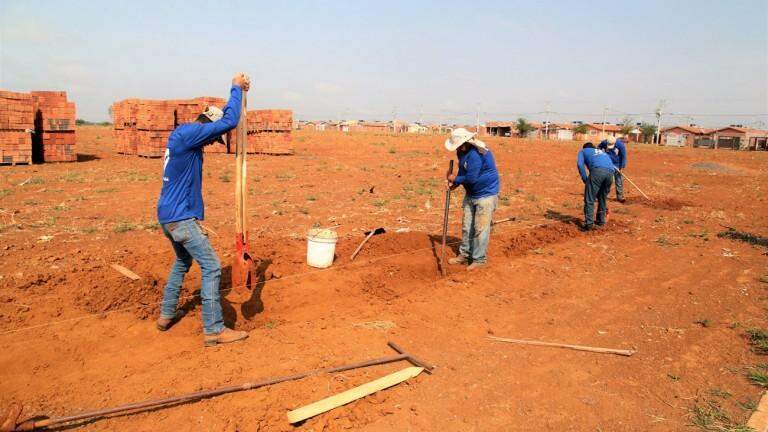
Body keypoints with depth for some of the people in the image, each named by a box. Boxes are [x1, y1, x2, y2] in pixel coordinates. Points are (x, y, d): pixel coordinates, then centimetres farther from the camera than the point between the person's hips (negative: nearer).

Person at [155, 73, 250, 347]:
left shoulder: (182, 134, 12)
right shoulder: (187, 134, -17)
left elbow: (223, 120, 22)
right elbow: (229, 123, -20)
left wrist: (238, 93, 16)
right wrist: (236, 88, -7)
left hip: (168, 216, 10)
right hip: (180, 218, -10)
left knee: (183, 262, 26)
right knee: (211, 267, -7)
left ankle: (166, 315, 35)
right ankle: (214, 330, -4)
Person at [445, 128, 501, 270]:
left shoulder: (476, 154, -27)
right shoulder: (463, 152, 3)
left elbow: (471, 178, -26)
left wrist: (455, 179, -9)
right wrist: (454, 182, -3)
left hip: (486, 194, -9)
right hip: (471, 194, 10)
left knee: (480, 228, -5)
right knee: (467, 226, 14)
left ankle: (479, 259, 5)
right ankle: (465, 254, 25)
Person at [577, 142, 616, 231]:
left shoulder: (583, 151, 31)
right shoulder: (604, 153, 44)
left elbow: (580, 164, 9)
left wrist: (585, 179, 9)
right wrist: (607, 189, 44)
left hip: (597, 170, -5)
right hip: (610, 172, 5)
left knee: (589, 199, 1)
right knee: (603, 198, 22)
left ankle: (589, 223, -7)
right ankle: (601, 220, 30)